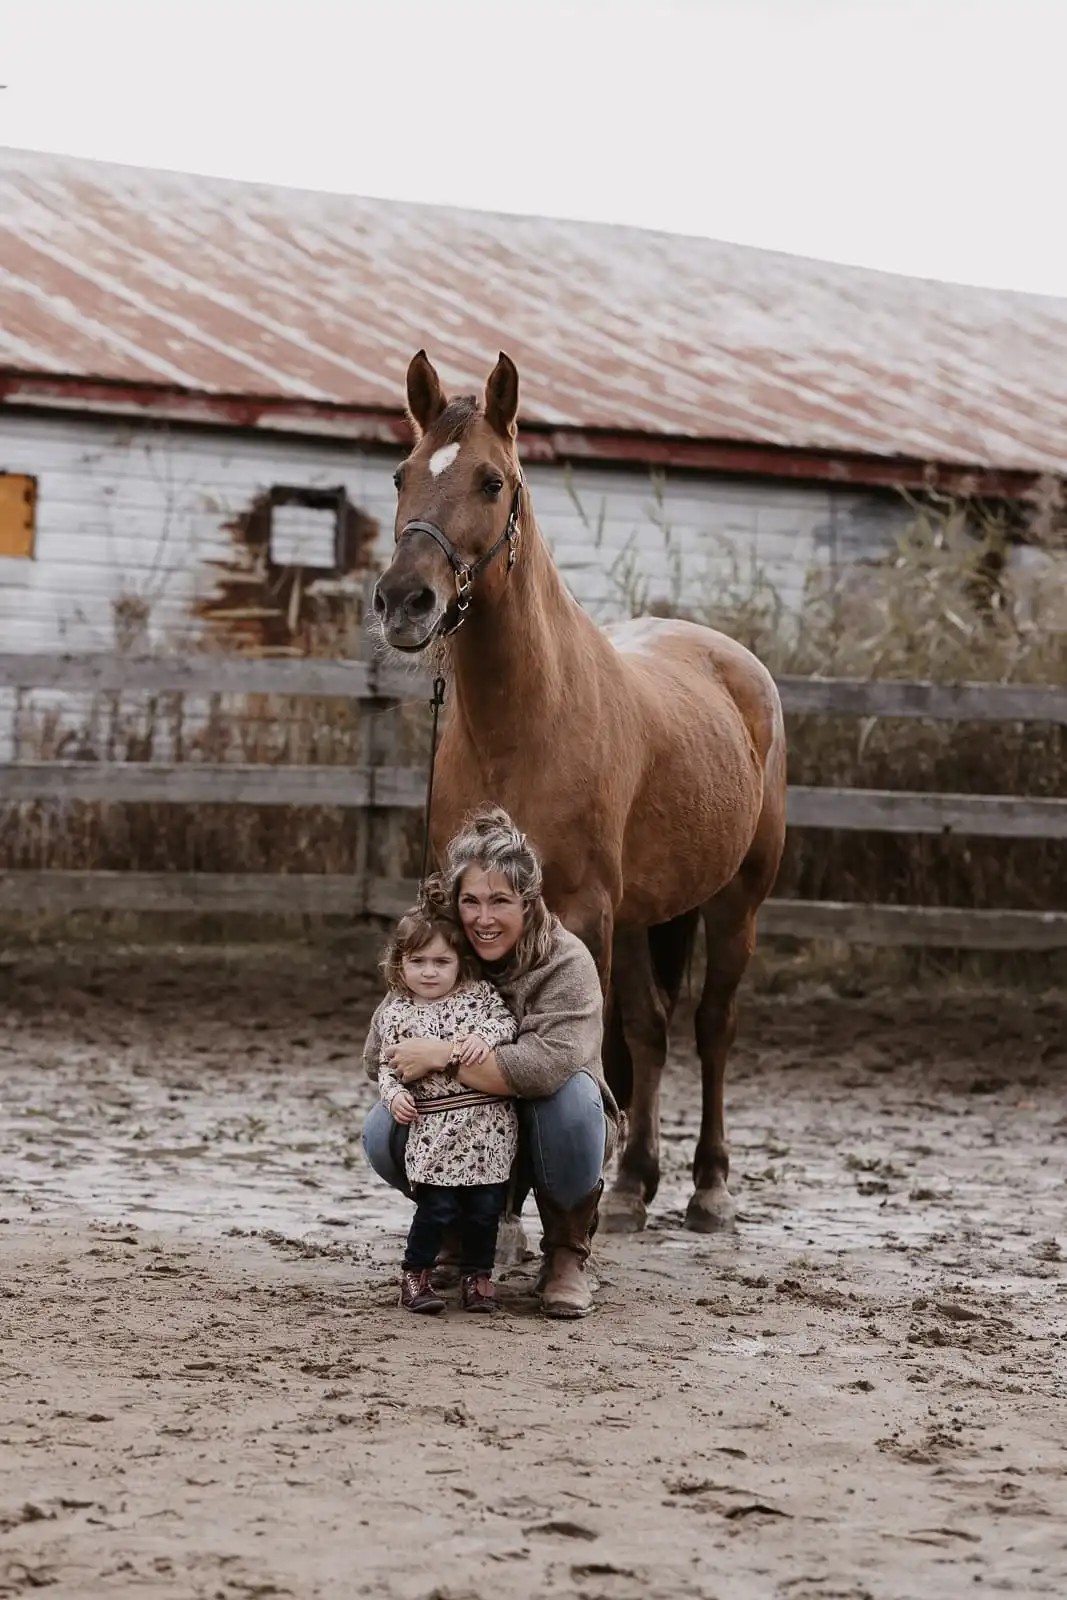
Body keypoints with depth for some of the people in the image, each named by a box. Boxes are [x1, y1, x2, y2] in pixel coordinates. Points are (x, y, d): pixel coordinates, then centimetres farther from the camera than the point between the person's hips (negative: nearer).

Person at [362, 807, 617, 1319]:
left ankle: (567, 1251, -12)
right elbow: (384, 1056, -1)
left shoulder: (567, 962, -22)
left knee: (571, 1089, -36)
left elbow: (547, 1065, -40)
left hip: (552, 1136, -4)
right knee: (382, 1133, -23)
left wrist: (442, 1056, -35)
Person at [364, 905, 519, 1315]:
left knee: (486, 1205, 4)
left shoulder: (479, 994, 9)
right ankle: (414, 1276, 10)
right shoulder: (396, 1015, 5)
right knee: (438, 1205, -7)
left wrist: (484, 1035, -17)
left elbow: (506, 1020, 2)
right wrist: (394, 1094, -12)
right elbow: (386, 1066, 6)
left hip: (489, 1123, 2)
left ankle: (477, 1276, 21)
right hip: (433, 1128, -2)